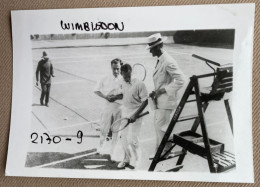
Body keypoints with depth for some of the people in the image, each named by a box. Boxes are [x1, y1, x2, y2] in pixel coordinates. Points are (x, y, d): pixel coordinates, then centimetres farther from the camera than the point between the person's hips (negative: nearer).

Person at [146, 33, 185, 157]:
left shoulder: (168, 62, -20)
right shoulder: (159, 60, 9)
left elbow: (180, 80, -23)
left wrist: (163, 90, -20)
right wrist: (156, 92, 9)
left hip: (166, 101, -10)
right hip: (159, 100, 10)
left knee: (161, 127, -5)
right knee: (157, 126, 16)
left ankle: (167, 151, 10)